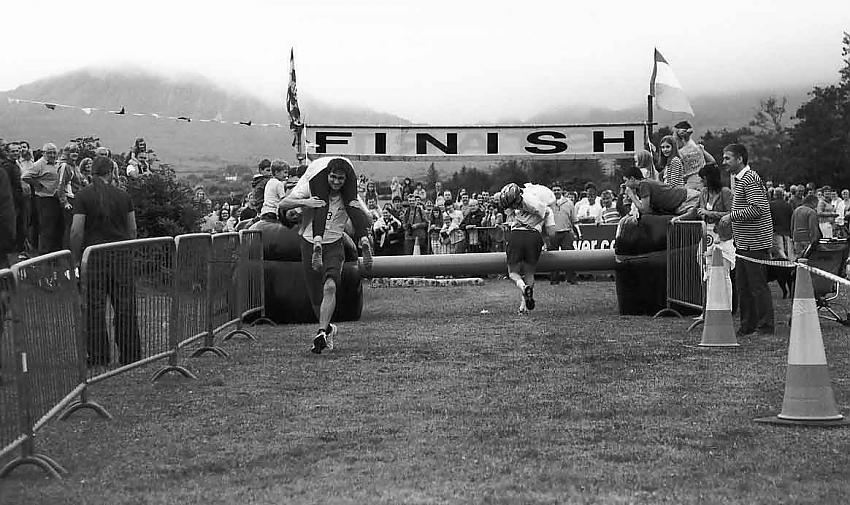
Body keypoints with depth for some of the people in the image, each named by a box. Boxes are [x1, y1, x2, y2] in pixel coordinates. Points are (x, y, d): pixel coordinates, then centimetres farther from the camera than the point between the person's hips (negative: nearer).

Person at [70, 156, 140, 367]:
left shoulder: (83, 196, -4)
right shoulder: (123, 195, 5)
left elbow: (77, 231, -8)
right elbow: (132, 229, 9)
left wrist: (76, 257, 1)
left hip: (94, 255, -2)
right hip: (121, 254, 2)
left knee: (95, 308, 4)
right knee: (125, 306, 8)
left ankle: (98, 356, 5)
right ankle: (130, 354, 12)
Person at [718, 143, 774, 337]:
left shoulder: (750, 179, -15)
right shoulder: (740, 179, 17)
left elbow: (757, 209, -24)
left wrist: (732, 216, -18)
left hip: (755, 243, -10)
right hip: (744, 244, 10)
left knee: (758, 285, -5)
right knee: (742, 284, 12)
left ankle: (766, 326, 0)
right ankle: (747, 326, 18)